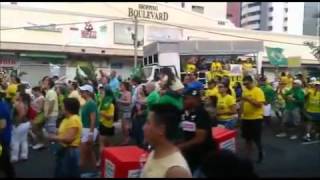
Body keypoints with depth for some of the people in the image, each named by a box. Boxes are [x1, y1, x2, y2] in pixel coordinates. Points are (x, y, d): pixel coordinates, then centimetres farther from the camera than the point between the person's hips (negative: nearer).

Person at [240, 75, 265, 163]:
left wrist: (248, 99, -27)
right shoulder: (245, 91, 9)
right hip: (245, 118, 6)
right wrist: (241, 113, 8)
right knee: (247, 138, 12)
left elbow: (259, 104, -21)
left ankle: (260, 153, 28)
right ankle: (248, 156, 23)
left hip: (256, 118, -6)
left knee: (256, 139, 4)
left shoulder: (258, 91, -12)